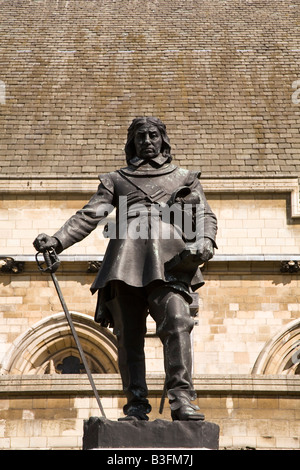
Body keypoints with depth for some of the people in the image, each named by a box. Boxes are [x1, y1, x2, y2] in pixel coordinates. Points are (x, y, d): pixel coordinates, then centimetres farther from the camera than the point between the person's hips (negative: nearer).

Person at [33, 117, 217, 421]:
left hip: (167, 262, -1)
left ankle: (181, 400, -25)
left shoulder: (184, 178, 28)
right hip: (126, 262, 1)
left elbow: (205, 216, 19)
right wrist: (57, 240, 0)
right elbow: (89, 216, 16)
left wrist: (205, 242, -4)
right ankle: (136, 405, -3)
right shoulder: (116, 180, 27)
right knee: (128, 333, -6)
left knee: (177, 323, -21)